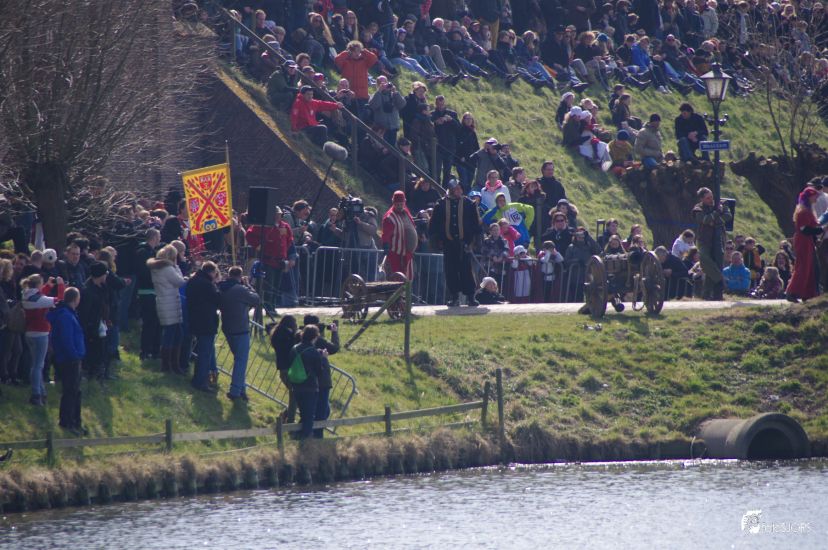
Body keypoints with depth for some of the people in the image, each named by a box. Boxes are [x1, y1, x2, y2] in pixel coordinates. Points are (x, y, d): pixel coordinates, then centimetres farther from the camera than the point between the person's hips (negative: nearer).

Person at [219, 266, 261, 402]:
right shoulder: (240, 290, -21)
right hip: (241, 330, -7)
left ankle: (241, 387, 26)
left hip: (227, 329, 7)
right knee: (241, 361, -1)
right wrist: (247, 285, 0)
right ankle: (235, 391, -2)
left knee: (239, 358, 21)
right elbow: (256, 299, -10)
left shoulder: (222, 289, 1)